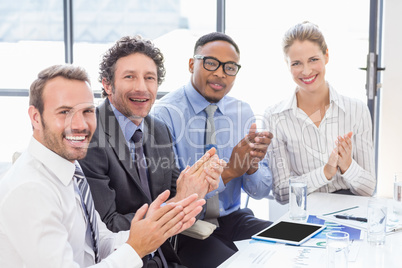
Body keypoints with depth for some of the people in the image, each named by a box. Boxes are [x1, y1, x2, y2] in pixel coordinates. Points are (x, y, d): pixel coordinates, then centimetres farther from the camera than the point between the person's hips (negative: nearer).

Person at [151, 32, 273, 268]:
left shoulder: (243, 112, 6)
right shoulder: (166, 113, -11)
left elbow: (261, 191, 5)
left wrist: (252, 166, -17)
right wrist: (227, 171, -26)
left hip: (232, 218, 6)